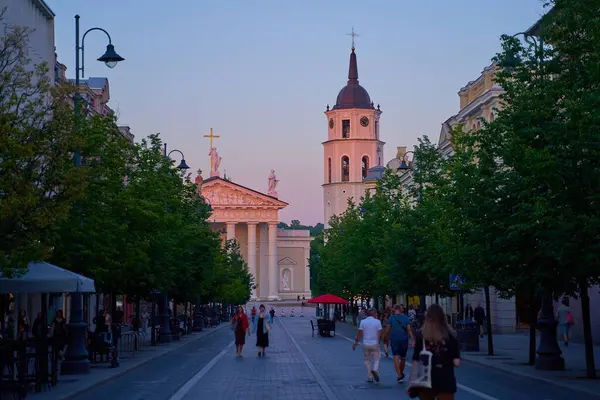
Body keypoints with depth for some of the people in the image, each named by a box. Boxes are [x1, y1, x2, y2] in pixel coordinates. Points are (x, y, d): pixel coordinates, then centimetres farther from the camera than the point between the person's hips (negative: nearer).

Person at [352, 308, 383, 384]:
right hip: (375, 344, -1)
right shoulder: (377, 322, -5)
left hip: (365, 344, 1)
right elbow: (379, 334, -6)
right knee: (376, 359, 11)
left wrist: (355, 343, 5)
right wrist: (379, 342, 9)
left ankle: (370, 377, 12)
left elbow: (359, 334, -4)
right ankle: (375, 370, -18)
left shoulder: (363, 322, -2)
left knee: (367, 360, 14)